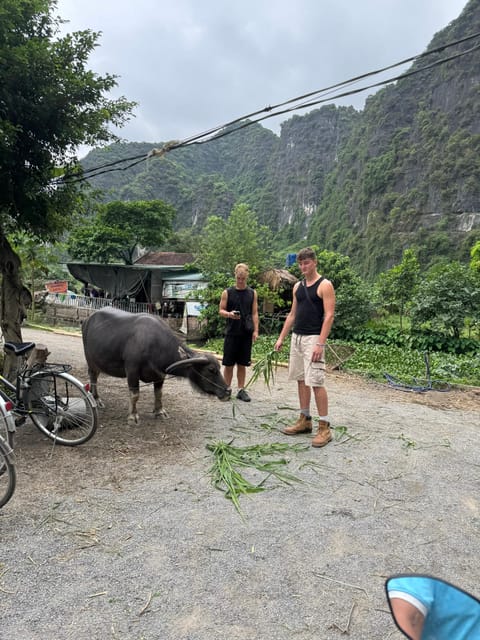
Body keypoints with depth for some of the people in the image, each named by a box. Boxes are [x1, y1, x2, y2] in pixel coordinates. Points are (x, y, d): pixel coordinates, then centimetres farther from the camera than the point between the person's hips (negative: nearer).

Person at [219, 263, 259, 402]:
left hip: (246, 333, 1)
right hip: (231, 333, -1)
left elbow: (254, 313, 7)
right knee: (228, 363, 3)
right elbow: (221, 311, 3)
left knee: (242, 364, 8)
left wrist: (255, 330, -1)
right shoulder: (227, 292, 2)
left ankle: (241, 390, 17)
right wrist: (229, 314, -18)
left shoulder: (252, 293, 7)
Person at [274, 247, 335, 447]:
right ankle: (305, 420, 22)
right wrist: (281, 338, 12)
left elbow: (329, 316, -15)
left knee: (316, 382, -10)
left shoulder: (324, 285, -8)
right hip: (297, 337, 8)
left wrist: (320, 344, -22)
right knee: (301, 380, 12)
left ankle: (324, 427, -2)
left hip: (313, 339, -8)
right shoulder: (298, 286, 14)